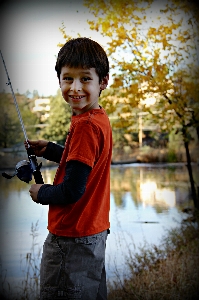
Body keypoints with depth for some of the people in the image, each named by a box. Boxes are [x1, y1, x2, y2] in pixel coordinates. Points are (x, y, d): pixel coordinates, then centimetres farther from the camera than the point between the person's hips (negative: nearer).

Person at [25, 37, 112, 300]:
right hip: (94, 230, 9)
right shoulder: (98, 118, 5)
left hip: (72, 236, -9)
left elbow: (72, 191, -25)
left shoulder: (86, 126, -24)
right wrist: (49, 150, 15)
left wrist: (41, 193, -7)